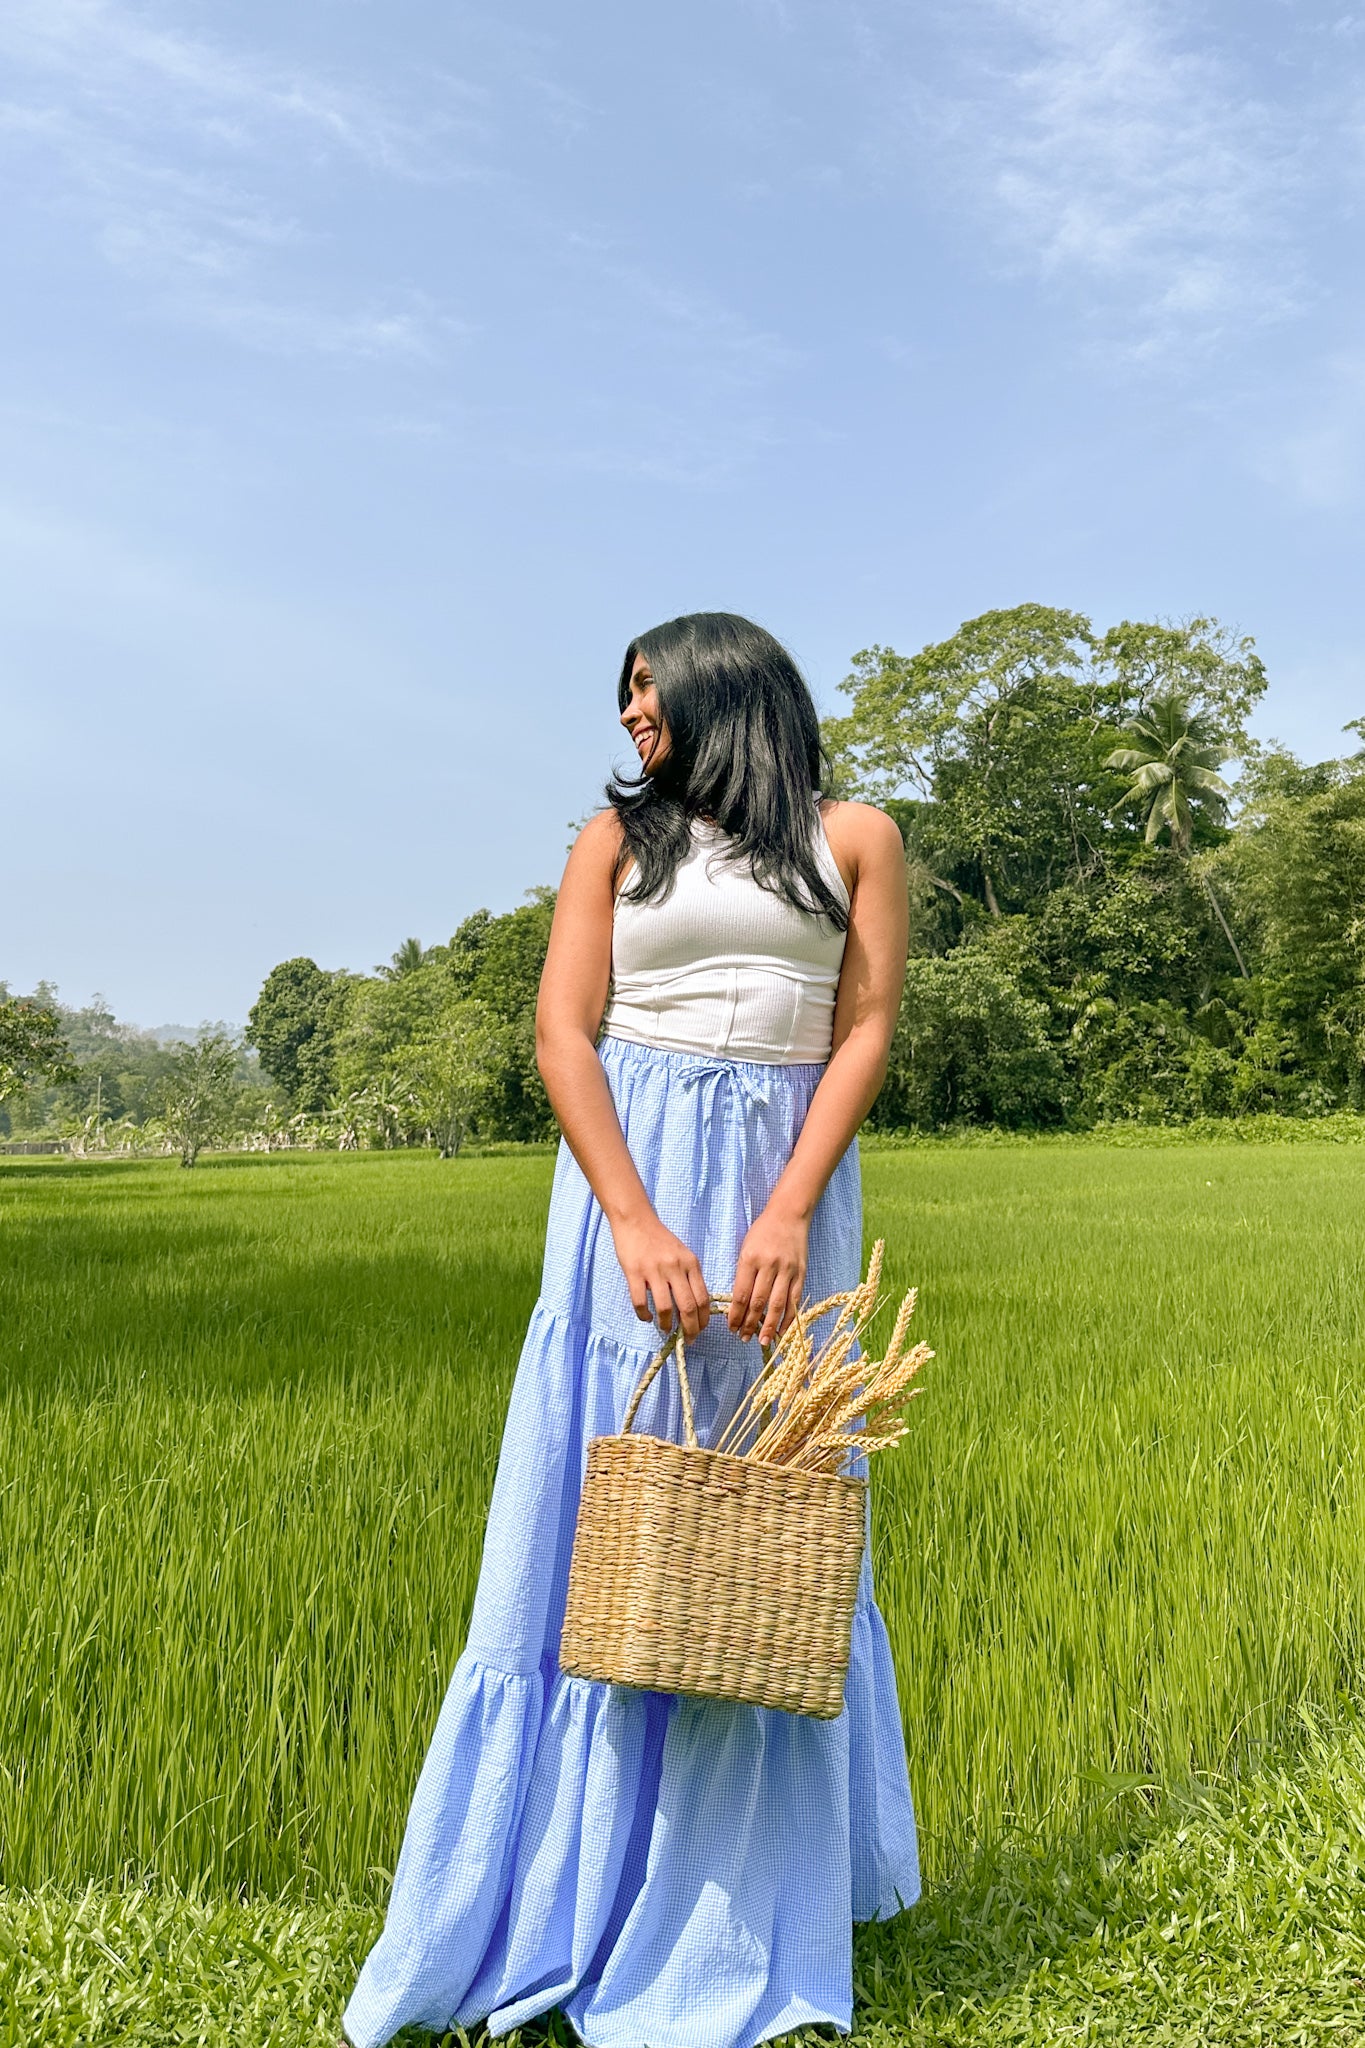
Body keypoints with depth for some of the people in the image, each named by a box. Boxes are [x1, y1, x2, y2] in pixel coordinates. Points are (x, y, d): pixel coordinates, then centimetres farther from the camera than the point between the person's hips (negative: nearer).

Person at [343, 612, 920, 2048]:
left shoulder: (854, 840, 8)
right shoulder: (618, 838, 9)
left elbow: (866, 1030, 0)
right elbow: (562, 1031, 0)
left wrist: (788, 1216, -13)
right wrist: (637, 1223, -13)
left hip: (789, 1190, 0)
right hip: (634, 1179, 0)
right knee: (606, 1523, 1)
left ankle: (736, 1931, 18)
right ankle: (541, 1914, 15)